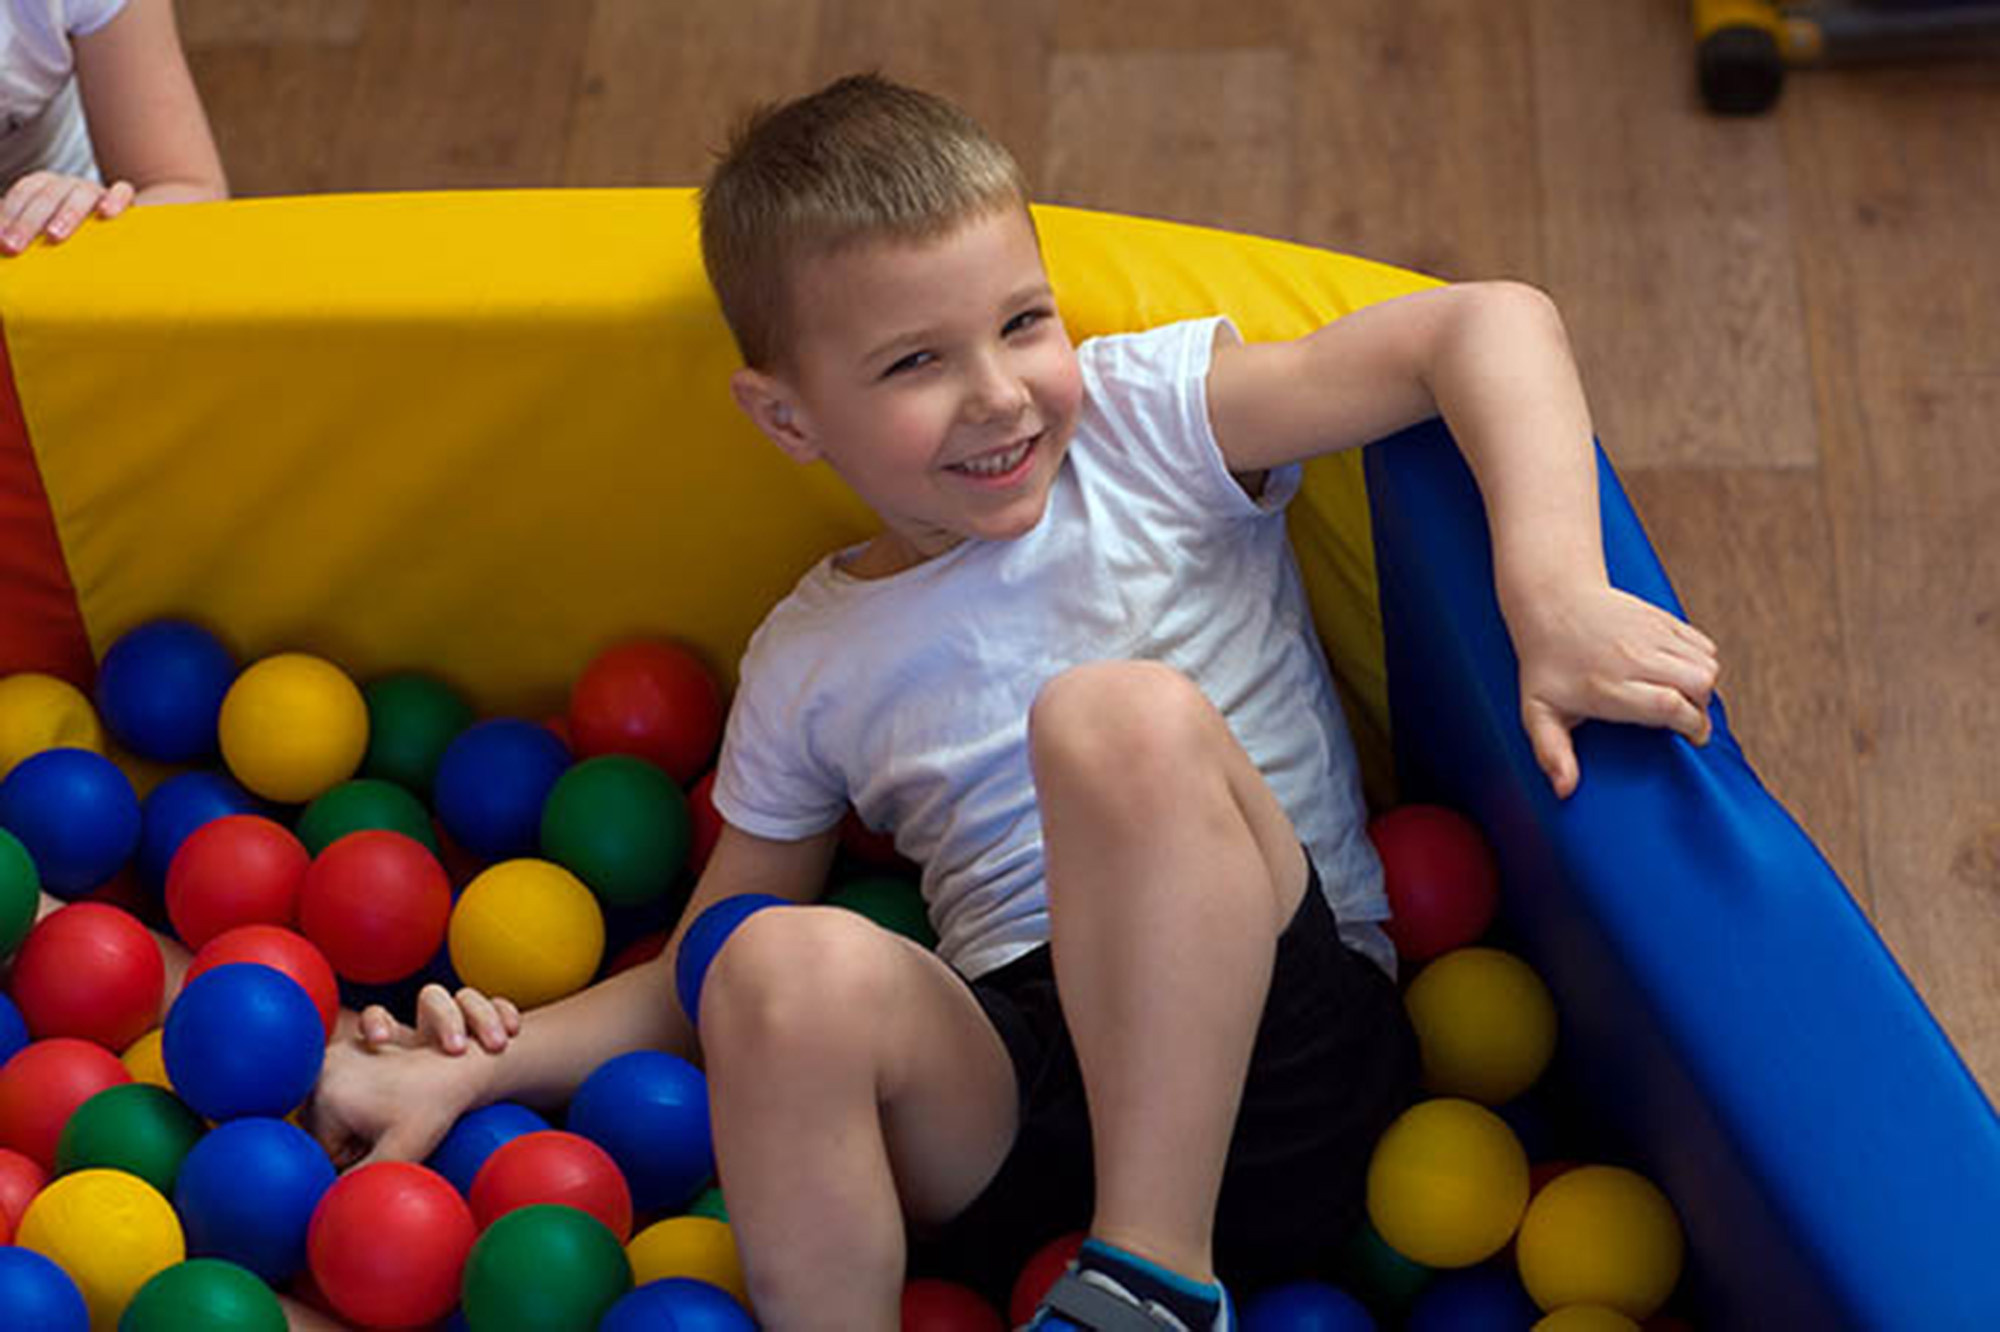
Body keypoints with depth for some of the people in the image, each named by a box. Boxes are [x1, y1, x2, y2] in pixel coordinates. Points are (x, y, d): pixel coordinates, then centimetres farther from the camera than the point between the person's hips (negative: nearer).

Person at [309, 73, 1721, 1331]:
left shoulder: (1143, 421, 4)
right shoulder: (810, 667, 14)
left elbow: (1491, 324, -7)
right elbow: (695, 985, 23)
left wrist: (1554, 599, -23)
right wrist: (467, 1070, 8)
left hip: (1271, 1061, -2)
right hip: (1014, 1106, 2)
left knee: (1124, 714, -30)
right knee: (788, 970, -30)